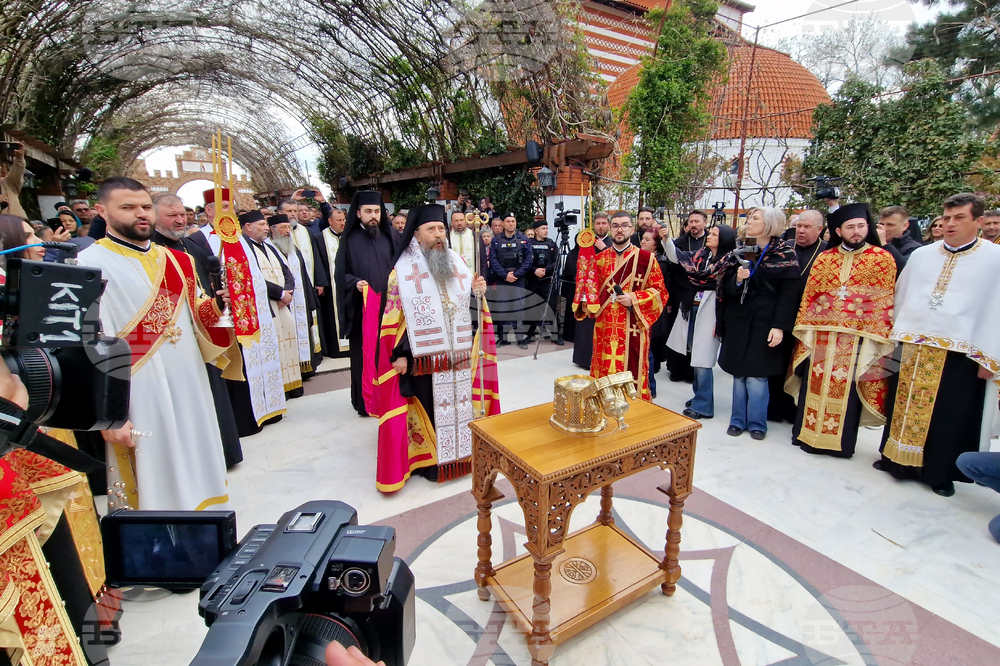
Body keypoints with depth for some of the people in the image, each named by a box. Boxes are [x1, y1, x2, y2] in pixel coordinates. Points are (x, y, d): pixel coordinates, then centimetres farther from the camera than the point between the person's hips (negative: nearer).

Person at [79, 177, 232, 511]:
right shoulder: (89, 266, -6)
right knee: (153, 484, 5)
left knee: (197, 472, 15)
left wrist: (217, 305, -5)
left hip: (190, 392, 6)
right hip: (138, 403, -5)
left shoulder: (176, 261, 12)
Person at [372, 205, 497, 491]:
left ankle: (462, 452, 30)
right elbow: (394, 316, -7)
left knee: (460, 404, 12)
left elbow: (470, 304, 13)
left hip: (458, 355, 4)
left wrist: (477, 291, -8)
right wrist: (400, 354, -12)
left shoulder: (457, 262, 8)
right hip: (424, 357, -4)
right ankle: (430, 461, 23)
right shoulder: (403, 270, -5)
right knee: (429, 408, 6)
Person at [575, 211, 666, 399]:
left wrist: (634, 299, -15)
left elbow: (660, 292, -2)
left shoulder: (646, 258, -1)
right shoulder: (599, 259, 10)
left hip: (632, 328, -3)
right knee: (603, 376, 10)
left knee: (631, 375, 0)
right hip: (604, 327, 3)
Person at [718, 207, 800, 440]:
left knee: (756, 376, -3)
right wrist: (738, 279, -15)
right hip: (738, 321, 4)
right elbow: (727, 286, 7)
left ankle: (757, 423, 15)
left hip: (764, 323, -4)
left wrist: (780, 326, -15)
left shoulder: (785, 254, -3)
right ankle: (738, 420, 20)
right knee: (738, 373, 7)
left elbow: (788, 293, -8)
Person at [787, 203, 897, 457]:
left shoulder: (883, 259, 2)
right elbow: (808, 296, 8)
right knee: (816, 385, 7)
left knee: (847, 388, 4)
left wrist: (880, 338, -6)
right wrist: (803, 331, 2)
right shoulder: (823, 259, 8)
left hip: (858, 338, -2)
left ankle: (841, 440, 17)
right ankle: (809, 433, 19)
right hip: (821, 335, 2)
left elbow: (886, 302, 0)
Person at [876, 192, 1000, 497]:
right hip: (913, 348, 3)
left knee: (950, 415, 7)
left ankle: (941, 472, 23)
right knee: (905, 406, 11)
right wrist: (894, 336, 11)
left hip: (960, 354, -3)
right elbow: (901, 297, 14)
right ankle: (899, 459, 26)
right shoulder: (921, 255, 9)